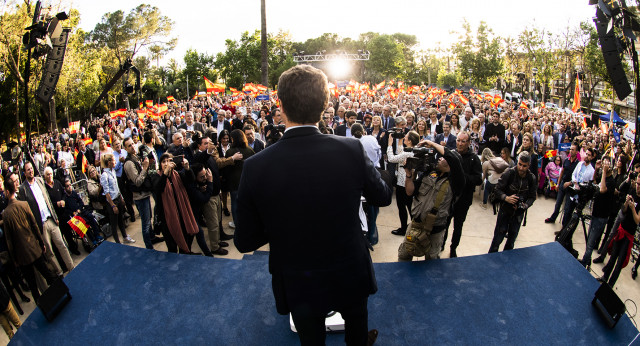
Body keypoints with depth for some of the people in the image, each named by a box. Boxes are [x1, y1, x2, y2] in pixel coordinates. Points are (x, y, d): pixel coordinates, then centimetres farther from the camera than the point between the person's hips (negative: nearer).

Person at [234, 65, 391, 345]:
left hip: (298, 287, 0)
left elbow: (245, 242, -12)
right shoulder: (350, 149, -23)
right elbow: (383, 197, -5)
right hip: (350, 277, 1)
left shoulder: (256, 167, -23)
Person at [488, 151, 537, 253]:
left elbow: (532, 197, 1)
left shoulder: (532, 178, -6)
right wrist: (506, 198, -32)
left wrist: (525, 205, -20)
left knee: (512, 238, 17)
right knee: (498, 237, 0)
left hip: (518, 213, 3)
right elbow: (498, 189, -13)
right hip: (505, 210, -3)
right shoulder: (509, 173, -15)